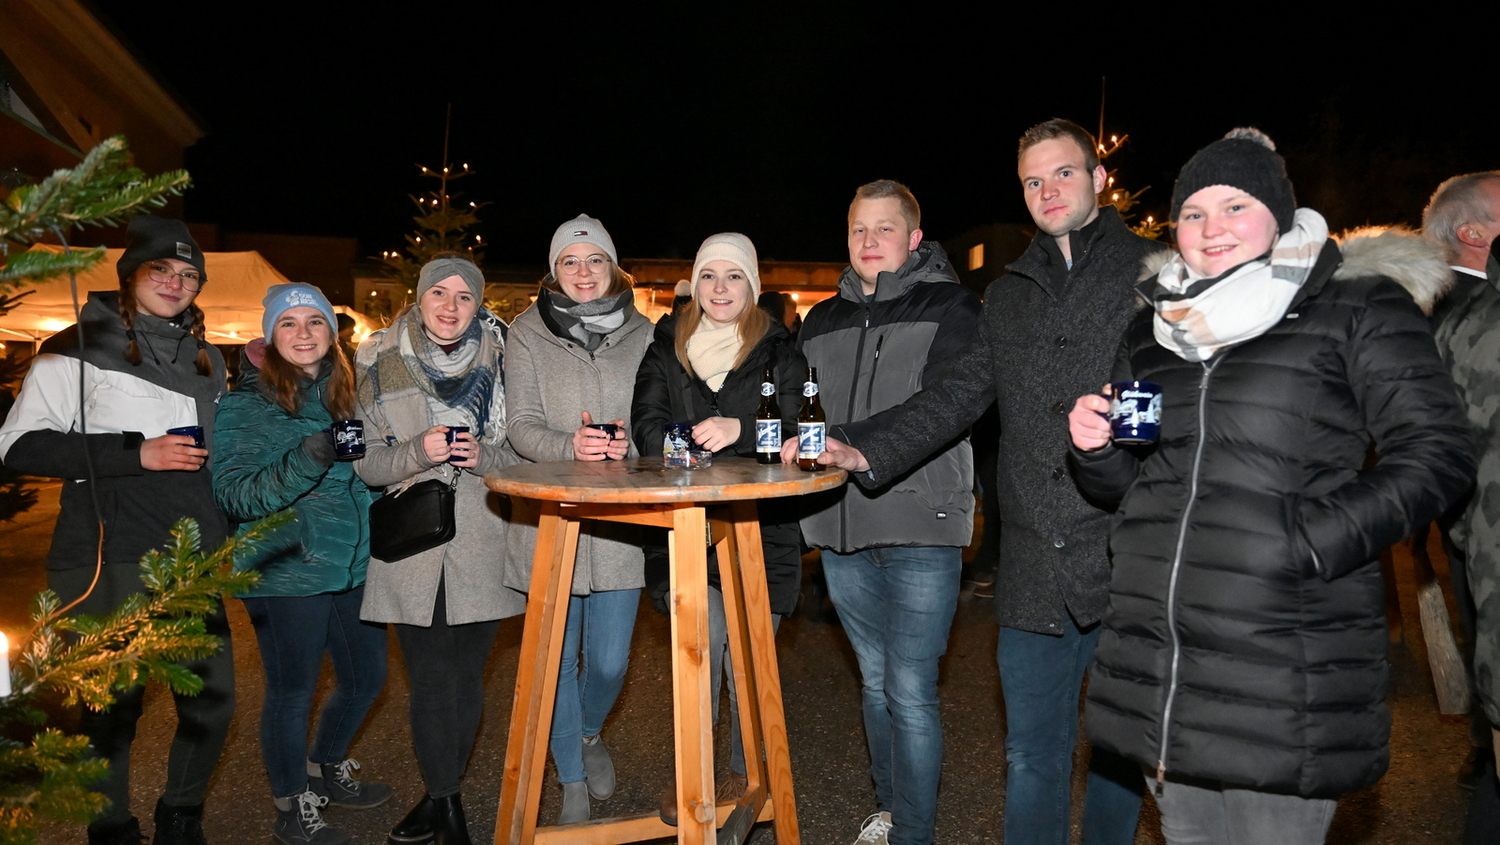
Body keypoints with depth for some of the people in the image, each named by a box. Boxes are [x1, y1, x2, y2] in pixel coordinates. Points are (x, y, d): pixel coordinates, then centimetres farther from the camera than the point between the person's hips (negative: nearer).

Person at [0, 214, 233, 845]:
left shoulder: (207, 359, 17)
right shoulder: (79, 348, 0)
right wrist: (137, 452, -15)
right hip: (107, 562, -5)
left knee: (213, 697, 7)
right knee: (112, 706, 2)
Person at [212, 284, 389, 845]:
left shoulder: (344, 395, 10)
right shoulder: (245, 406, -7)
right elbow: (233, 496, -15)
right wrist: (304, 462, -28)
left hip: (355, 567, 6)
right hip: (287, 573, -6)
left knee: (366, 678, 16)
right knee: (292, 693, 5)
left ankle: (326, 772, 41)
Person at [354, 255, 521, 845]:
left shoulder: (501, 358, 1)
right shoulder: (380, 362, 2)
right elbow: (366, 464, 2)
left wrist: (483, 456, -15)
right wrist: (418, 452, -17)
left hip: (483, 544, 1)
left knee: (466, 676, 9)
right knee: (430, 680, 2)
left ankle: (441, 797, 28)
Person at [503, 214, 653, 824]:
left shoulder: (642, 334, 7)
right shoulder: (527, 335, 2)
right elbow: (522, 427, -5)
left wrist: (628, 443, -16)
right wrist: (570, 446, -26)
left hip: (620, 522, 1)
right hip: (549, 521, -1)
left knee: (609, 660, 5)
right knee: (556, 659, 8)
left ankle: (589, 734, 40)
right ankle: (573, 783, 29)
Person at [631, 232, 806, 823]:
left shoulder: (780, 352, 6)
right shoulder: (666, 349, 12)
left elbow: (794, 430, -7)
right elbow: (648, 424, 2)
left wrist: (740, 431, -27)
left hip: (760, 525, 0)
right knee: (703, 635, -13)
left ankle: (744, 775, 24)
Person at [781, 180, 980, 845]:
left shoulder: (951, 308, -1)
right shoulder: (822, 321, 16)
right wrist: (797, 439, 0)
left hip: (919, 524, -5)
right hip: (842, 524, 6)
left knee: (910, 691, -3)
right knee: (875, 680, 18)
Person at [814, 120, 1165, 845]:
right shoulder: (1008, 295, 16)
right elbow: (955, 396, 12)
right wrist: (864, 451, -1)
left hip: (1128, 560, -3)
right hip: (1035, 569, 3)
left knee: (1121, 748, 13)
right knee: (1031, 758, 11)